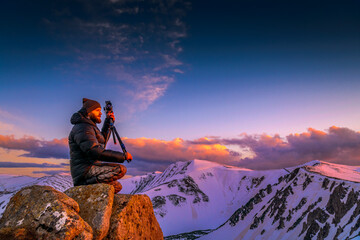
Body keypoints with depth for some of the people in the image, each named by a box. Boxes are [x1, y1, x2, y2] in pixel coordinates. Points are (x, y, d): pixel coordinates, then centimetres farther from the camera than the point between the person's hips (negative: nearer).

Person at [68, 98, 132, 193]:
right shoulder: (82, 128, -13)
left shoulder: (89, 127, 19)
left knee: (117, 186, 17)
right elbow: (95, 152, -26)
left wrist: (108, 122, 24)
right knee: (120, 169, -23)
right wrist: (123, 156, -24)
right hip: (85, 172, -10)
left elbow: (102, 141, 36)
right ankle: (86, 185, -18)